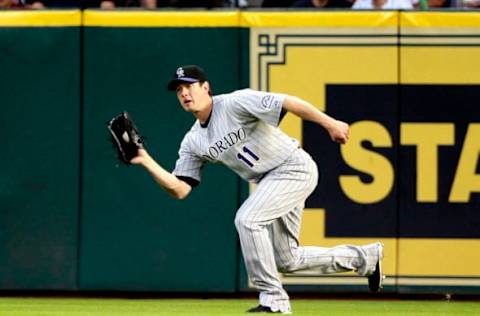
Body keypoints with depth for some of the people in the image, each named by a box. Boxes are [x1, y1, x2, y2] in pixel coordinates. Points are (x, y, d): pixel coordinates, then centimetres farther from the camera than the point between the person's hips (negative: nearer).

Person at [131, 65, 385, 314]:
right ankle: (365, 258, 32)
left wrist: (329, 123, -33)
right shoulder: (193, 142, 4)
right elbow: (180, 190, 0)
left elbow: (288, 103, -24)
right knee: (287, 261, 11)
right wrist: (147, 162, -13)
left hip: (295, 167, -9)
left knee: (247, 219, -24)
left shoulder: (234, 104, -17)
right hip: (269, 181, 9)